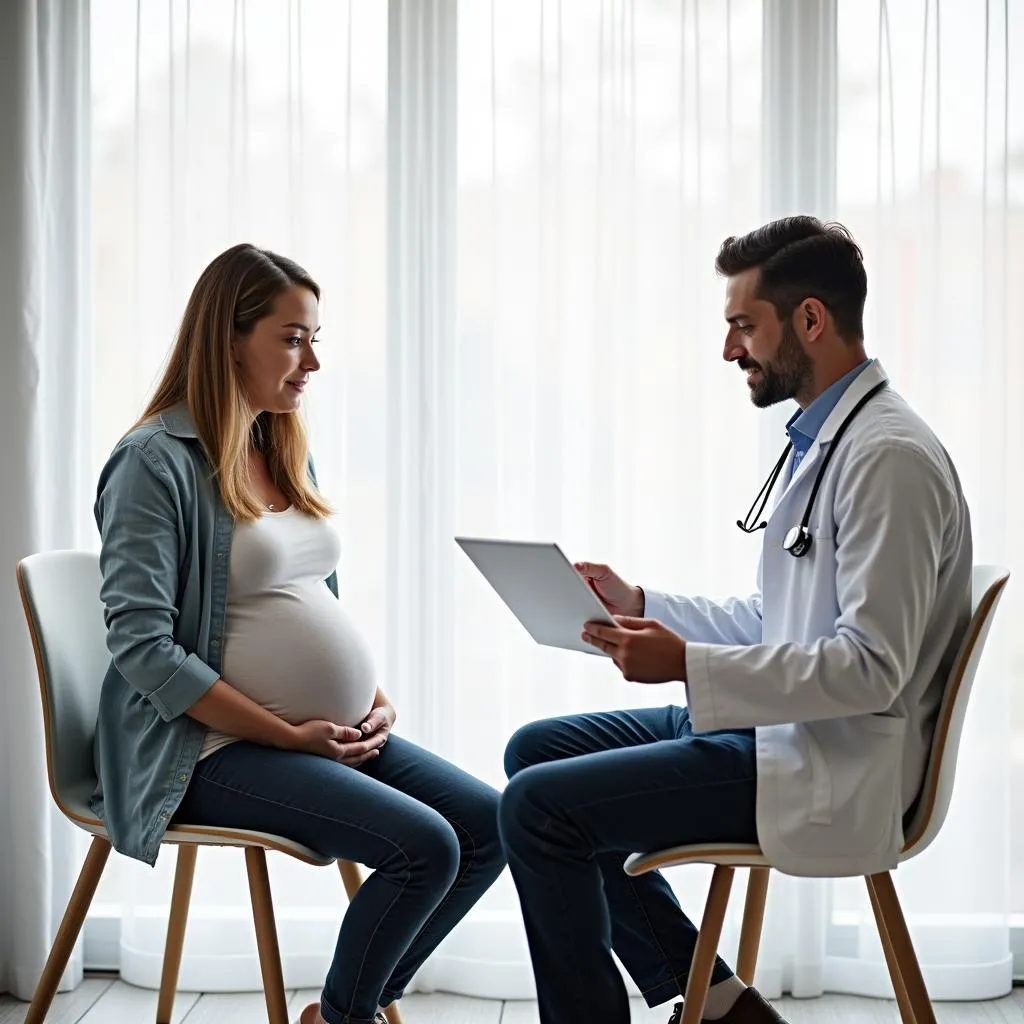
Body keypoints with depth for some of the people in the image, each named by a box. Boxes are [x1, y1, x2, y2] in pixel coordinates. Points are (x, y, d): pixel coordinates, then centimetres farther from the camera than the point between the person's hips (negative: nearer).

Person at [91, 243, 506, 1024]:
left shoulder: (285, 450, 13)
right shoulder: (155, 461, -12)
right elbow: (141, 645, -18)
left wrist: (375, 696, 2)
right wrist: (287, 734, -18)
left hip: (337, 733, 8)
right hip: (218, 748, -8)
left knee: (492, 828, -3)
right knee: (424, 845, -22)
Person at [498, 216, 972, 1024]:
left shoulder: (888, 456, -20)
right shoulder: (823, 437, 12)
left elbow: (871, 666, -25)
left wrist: (688, 664, -26)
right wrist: (643, 606, 8)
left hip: (829, 767, -11)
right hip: (778, 723, 11)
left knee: (539, 805, -16)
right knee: (536, 751, 13)